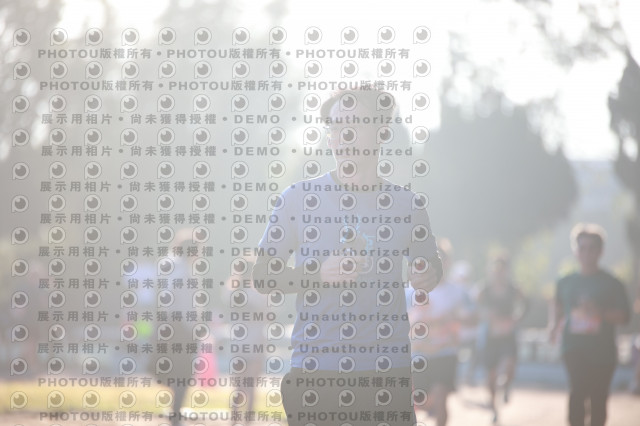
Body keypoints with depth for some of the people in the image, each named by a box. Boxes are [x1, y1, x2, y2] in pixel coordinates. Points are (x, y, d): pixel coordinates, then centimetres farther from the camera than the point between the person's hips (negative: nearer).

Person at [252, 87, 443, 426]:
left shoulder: (408, 203, 8)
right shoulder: (298, 198, 4)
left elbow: (430, 265, 21)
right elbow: (262, 276, 4)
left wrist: (427, 276, -4)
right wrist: (318, 275, -14)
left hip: (388, 370, 1)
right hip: (314, 372, -1)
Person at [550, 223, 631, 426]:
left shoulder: (612, 283, 4)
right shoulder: (565, 283, 12)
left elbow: (624, 316, -2)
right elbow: (559, 309, 25)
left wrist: (600, 312, -18)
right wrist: (556, 326, 5)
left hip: (603, 350, 0)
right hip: (574, 347, 0)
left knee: (599, 397, 4)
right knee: (578, 390, -20)